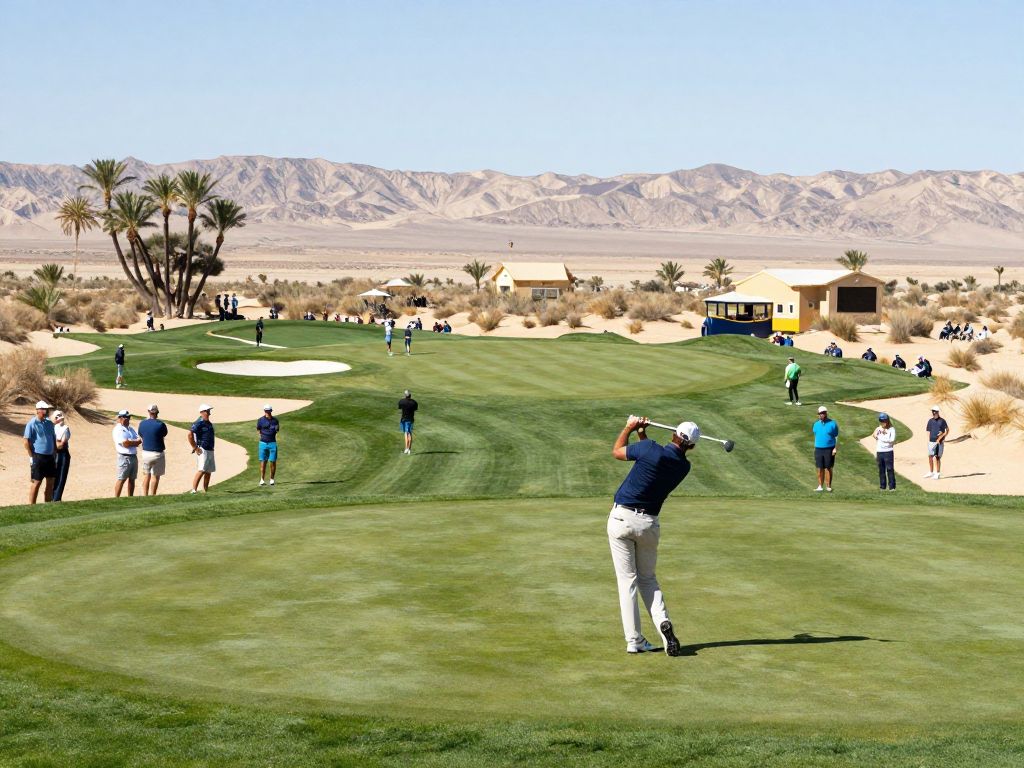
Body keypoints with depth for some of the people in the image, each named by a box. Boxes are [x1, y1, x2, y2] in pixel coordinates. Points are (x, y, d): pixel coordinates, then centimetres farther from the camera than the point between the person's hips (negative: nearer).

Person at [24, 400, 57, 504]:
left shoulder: (49, 423, 12)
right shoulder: (32, 424, -9)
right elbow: (26, 441, -11)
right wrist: (31, 457, -12)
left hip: (50, 457, 7)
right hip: (38, 457, -7)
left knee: (50, 482, 9)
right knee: (36, 482, -3)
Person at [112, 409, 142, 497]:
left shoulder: (131, 429, 18)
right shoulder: (118, 430, -8)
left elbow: (139, 440, 9)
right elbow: (125, 443, -18)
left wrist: (130, 442, -11)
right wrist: (136, 442, -5)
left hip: (134, 456, 8)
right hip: (124, 457, -8)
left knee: (132, 479, 11)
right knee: (121, 479, -8)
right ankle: (116, 499, -5)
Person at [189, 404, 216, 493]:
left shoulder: (209, 423, 16)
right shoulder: (199, 423, -11)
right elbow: (190, 434, -21)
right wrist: (195, 448, -18)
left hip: (210, 450, 9)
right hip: (202, 450, -9)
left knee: (208, 472, 10)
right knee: (201, 471, -16)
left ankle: (205, 491, 15)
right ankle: (194, 491, -19)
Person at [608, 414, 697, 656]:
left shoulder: (650, 450, -15)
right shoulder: (684, 467, 0)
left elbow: (617, 451, 4)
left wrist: (630, 427, 17)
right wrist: (642, 435, 22)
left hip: (622, 518, -3)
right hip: (650, 524, 3)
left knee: (627, 580, 2)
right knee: (647, 578, 19)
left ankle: (635, 641, -1)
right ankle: (663, 623, -6)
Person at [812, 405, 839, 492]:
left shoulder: (832, 424, -3)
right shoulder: (816, 424, 8)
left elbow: (836, 437, -1)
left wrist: (835, 448, -10)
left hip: (829, 449, -3)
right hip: (818, 449, 3)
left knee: (828, 468, 0)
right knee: (820, 468, 3)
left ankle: (828, 486, 6)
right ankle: (820, 486, 9)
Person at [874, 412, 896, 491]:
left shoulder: (891, 429, -2)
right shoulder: (878, 429, 11)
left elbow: (892, 440, -12)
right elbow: (876, 441, 13)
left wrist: (881, 438, -13)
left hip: (888, 451, -4)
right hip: (879, 452, 4)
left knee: (890, 469, -6)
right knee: (881, 470, 7)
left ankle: (892, 486, -2)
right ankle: (882, 486, 13)